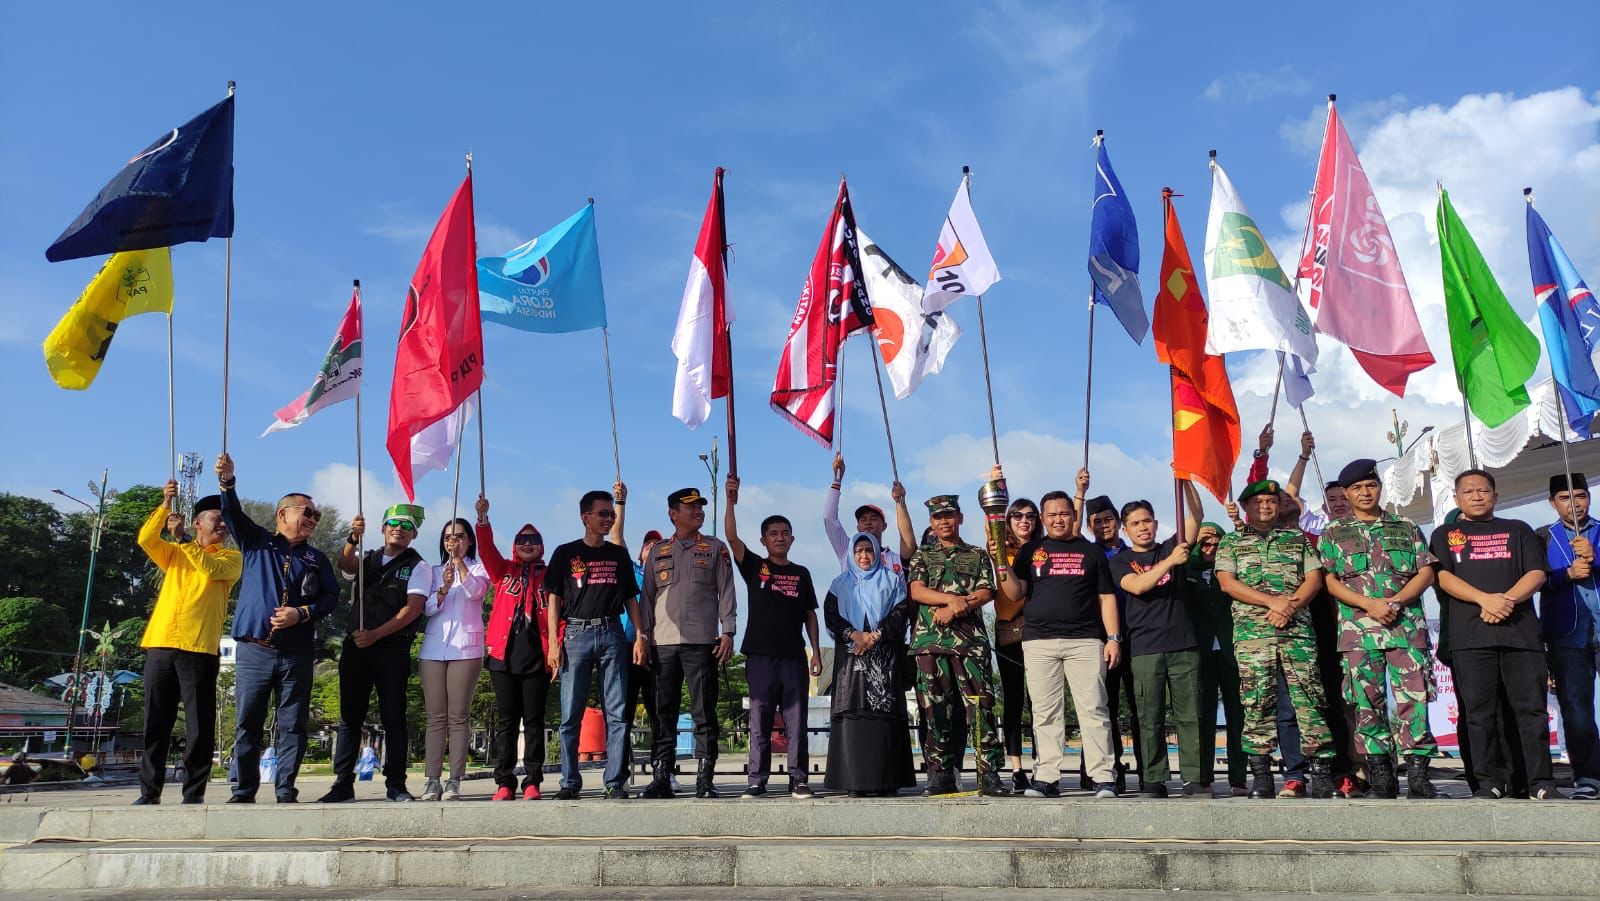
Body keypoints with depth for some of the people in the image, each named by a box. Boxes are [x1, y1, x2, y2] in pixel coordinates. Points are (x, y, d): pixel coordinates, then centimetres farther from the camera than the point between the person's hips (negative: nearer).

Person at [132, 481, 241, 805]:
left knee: (199, 725, -4)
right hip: (160, 644, 3)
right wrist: (166, 504, -7)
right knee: (156, 722, 5)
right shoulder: (173, 553, 21)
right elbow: (146, 539, 2)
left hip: (200, 648, -3)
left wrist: (181, 538, -7)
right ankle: (150, 791, 13)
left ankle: (194, 792, 3)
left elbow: (211, 568, -11)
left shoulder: (231, 557, 10)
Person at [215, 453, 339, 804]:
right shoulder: (256, 542, 11)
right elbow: (233, 514, -4)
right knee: (247, 723, 1)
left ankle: (285, 789, 7)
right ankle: (244, 790, 10)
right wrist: (227, 482, -21)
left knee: (292, 725, 1)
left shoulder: (317, 559, 14)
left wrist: (302, 613, -11)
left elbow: (331, 596, 7)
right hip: (253, 650, -1)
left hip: (297, 653, 1)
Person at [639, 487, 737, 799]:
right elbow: (647, 596, 14)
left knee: (704, 712, -2)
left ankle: (705, 779, 2)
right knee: (664, 713, 4)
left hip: (701, 642, -2)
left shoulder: (715, 548, 10)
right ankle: (661, 778, 9)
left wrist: (727, 633, -4)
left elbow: (726, 592, 5)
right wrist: (643, 636, 5)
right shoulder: (657, 552, 15)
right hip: (663, 643, 2)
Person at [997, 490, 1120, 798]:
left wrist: (1113, 637, 2)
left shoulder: (1090, 551, 14)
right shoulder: (1031, 550, 14)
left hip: (1085, 642, -1)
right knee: (1045, 713, 1)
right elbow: (1016, 594, 7)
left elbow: (1106, 598, 12)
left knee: (1093, 709, -4)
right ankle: (1046, 777, 5)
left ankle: (1104, 778, -1)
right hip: (1039, 642, 1)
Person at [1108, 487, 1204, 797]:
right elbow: (1137, 586, -9)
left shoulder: (1172, 548, 15)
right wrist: (1170, 561, -15)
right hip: (1144, 649, -1)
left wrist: (1185, 479, -6)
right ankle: (1153, 781, 4)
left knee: (1190, 715, 0)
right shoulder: (1120, 561, 10)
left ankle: (1195, 779, 5)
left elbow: (1196, 515, 4)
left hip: (1183, 644, 1)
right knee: (1151, 718, -1)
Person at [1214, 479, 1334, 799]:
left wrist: (1291, 606, -8)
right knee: (1257, 701, -4)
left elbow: (1314, 578, 10)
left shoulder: (1298, 539, 19)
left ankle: (1321, 771, 1)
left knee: (1309, 697, -4)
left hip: (1297, 628, 1)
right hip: (1251, 631, -1)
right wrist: (1272, 601, -10)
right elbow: (1227, 582, 0)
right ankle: (1260, 775, 0)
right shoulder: (1231, 542, 14)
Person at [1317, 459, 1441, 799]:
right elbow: (1330, 581, 3)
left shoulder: (1406, 528, 15)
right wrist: (1370, 605, -11)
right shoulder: (1333, 533, 11)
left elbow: (1425, 572, 7)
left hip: (1407, 624, 0)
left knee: (1414, 697, -7)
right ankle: (1381, 776, 7)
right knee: (1368, 703, 0)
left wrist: (1396, 601, -10)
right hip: (1358, 628, 0)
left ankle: (1418, 774, -3)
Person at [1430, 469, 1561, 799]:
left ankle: (1542, 782, 5)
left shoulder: (1518, 530, 19)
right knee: (1479, 710, -1)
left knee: (1531, 706, -2)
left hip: (1521, 631, 1)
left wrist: (1507, 600, -11)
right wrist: (1486, 599, -13)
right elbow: (1442, 576, 2)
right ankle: (1490, 780, 5)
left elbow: (1537, 573, 7)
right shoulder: (1445, 534, 16)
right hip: (1471, 635, -1)